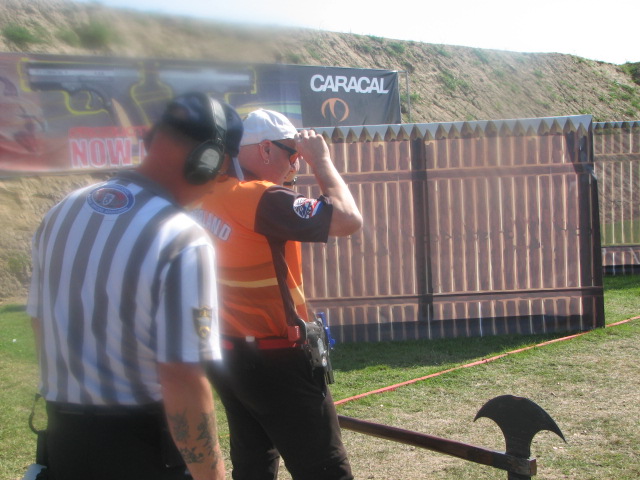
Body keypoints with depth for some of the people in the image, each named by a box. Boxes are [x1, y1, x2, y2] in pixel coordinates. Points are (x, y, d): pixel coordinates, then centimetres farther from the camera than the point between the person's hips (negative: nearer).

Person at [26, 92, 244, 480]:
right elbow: (183, 382, -25)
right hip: (143, 449, -6)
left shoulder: (62, 212, 1)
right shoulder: (184, 242, -22)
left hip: (63, 438, 6)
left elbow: (41, 323, 11)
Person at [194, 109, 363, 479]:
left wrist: (289, 168, 12)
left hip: (228, 357, 9)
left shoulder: (211, 194, 4)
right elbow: (349, 220, -24)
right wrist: (321, 160, -13)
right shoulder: (261, 198, -21)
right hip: (274, 361, -9)